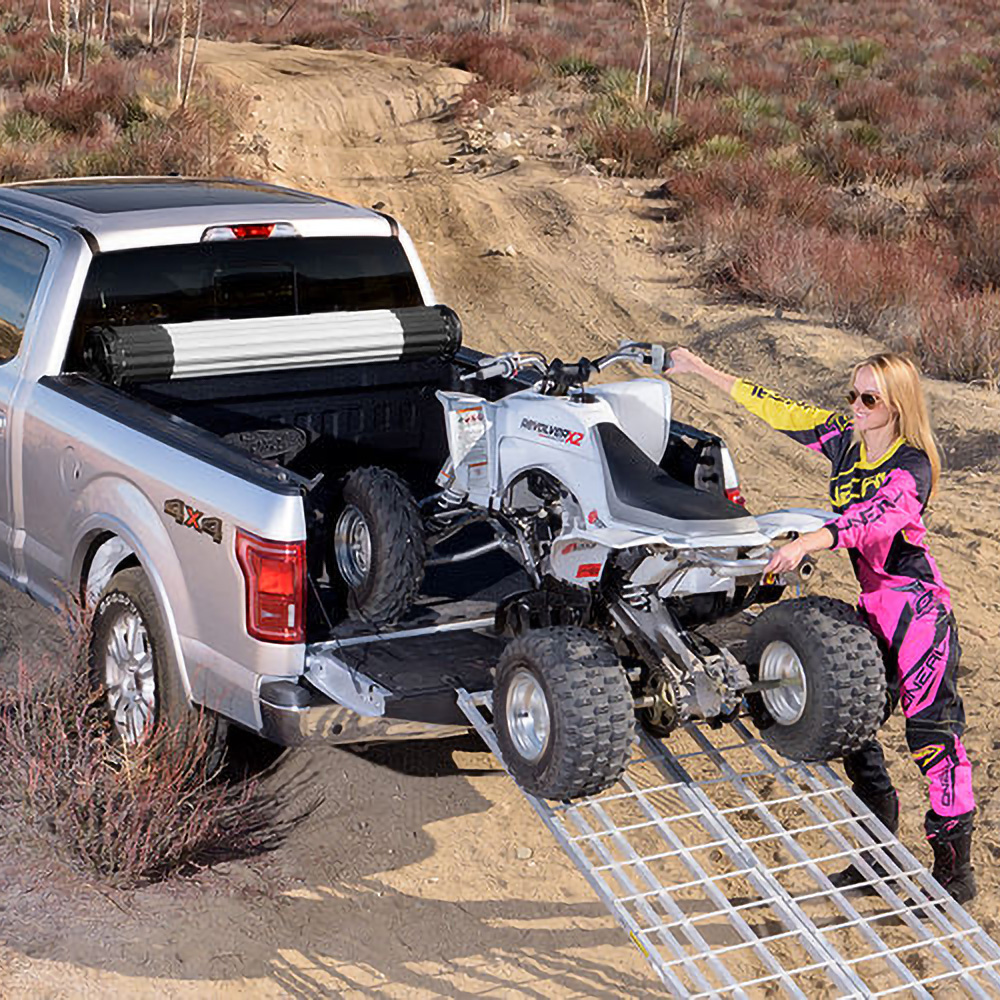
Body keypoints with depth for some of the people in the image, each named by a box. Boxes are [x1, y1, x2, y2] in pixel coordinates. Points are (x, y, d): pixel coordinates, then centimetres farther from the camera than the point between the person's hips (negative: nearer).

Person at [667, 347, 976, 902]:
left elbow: (870, 518, -36)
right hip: (874, 606, 8)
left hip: (919, 608, -8)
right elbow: (782, 412, 9)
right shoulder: (846, 437, 4)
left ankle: (956, 868, 3)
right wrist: (703, 371, 8)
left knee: (932, 731, -7)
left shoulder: (911, 468, -18)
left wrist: (807, 543, -52)